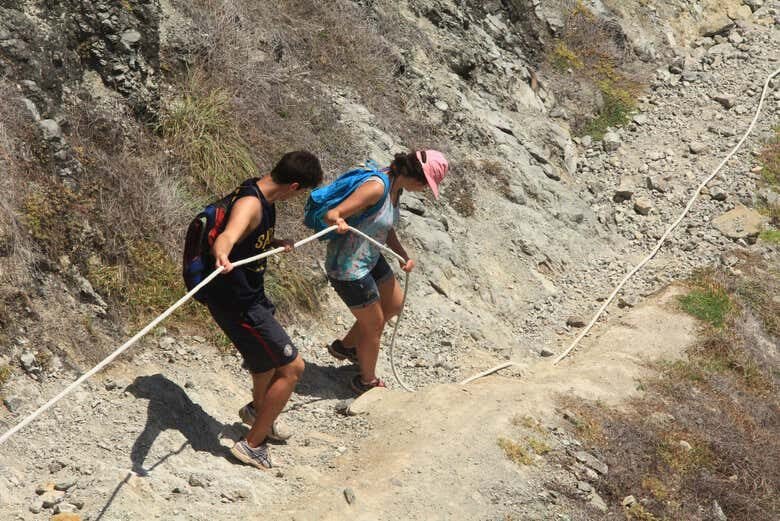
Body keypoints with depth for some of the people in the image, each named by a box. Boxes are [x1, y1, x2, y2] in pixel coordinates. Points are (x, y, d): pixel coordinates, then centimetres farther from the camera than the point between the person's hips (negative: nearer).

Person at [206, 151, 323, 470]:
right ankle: (252, 445, 6)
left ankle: (257, 410, 59)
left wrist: (275, 244, 35)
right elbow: (227, 235, -51)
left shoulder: (265, 199, 3)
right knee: (291, 367, -5)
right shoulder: (250, 204, -28)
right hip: (236, 303, -10)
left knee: (272, 354, 31)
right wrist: (222, 256, -69)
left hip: (250, 297, 10)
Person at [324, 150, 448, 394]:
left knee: (394, 304, 27)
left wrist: (404, 256, -4)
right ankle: (367, 381, 35)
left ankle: (344, 346, 46)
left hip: (371, 259, 10)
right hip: (348, 268, -10)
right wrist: (339, 222, -56)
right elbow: (331, 214, -33)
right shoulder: (376, 187, -30)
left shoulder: (395, 187, 0)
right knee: (374, 324, 9)